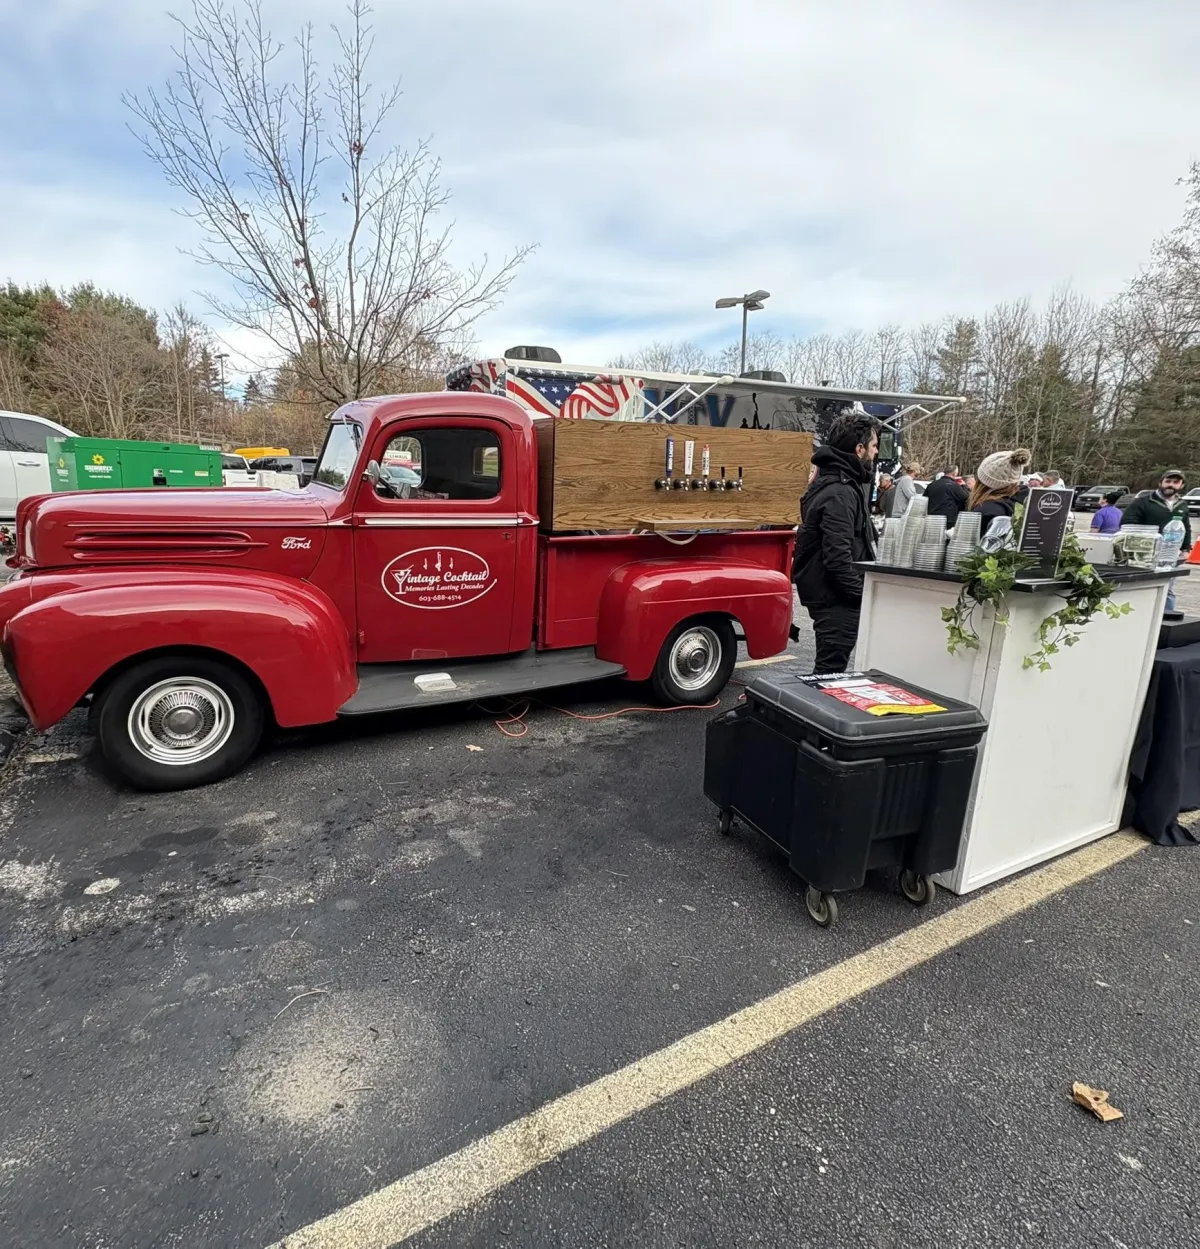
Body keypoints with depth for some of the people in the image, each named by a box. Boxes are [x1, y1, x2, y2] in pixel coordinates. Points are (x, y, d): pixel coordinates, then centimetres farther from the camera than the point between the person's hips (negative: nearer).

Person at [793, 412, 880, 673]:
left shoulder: (833, 482, 13)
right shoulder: (839, 493, -20)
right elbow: (838, 557, -27)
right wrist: (862, 594, -16)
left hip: (829, 593, 11)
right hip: (836, 599, -11)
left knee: (829, 666, 20)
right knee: (830, 670, -4)